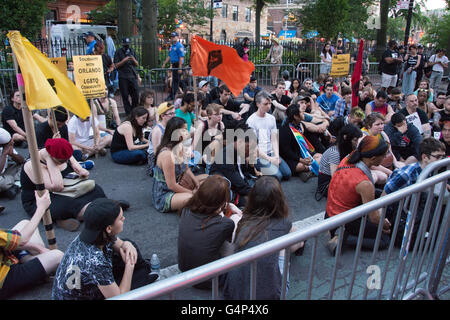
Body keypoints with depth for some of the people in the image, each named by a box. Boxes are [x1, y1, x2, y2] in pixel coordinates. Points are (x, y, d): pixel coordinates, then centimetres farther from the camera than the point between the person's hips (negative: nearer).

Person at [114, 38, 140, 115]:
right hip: (123, 77, -3)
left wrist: (133, 60, -9)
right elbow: (116, 65, -2)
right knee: (125, 96, -1)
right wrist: (124, 60, -15)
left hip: (133, 76, 3)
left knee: (136, 95, -1)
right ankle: (128, 112, 7)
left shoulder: (132, 51, 14)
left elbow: (137, 64, 12)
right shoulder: (118, 52, 4)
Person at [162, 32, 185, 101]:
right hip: (173, 65, 9)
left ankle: (172, 95, -4)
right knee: (174, 80, 12)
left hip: (178, 65, -9)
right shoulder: (172, 46, 17)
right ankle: (172, 95, 19)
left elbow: (181, 58, -18)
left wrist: (180, 68, -23)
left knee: (176, 80, -6)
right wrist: (164, 63, 23)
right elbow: (169, 56, 26)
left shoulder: (180, 46, -11)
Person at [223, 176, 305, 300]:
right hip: (266, 294, -2)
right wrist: (300, 243, 42)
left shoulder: (244, 221, -2)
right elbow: (293, 248, 18)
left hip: (233, 292, 3)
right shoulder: (284, 225, -7)